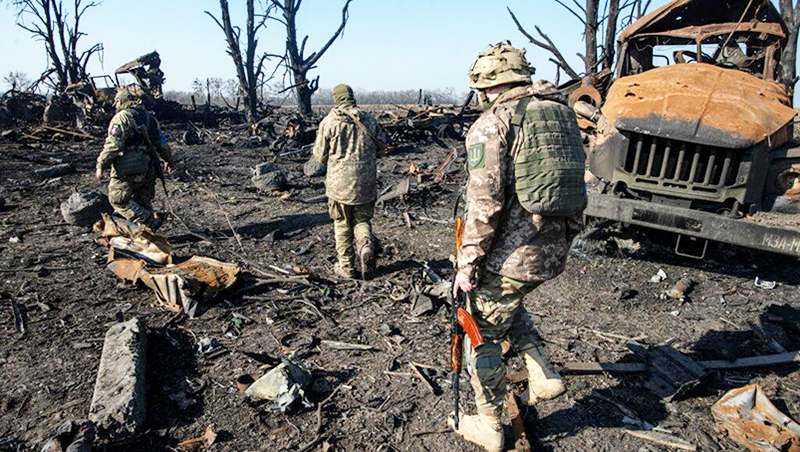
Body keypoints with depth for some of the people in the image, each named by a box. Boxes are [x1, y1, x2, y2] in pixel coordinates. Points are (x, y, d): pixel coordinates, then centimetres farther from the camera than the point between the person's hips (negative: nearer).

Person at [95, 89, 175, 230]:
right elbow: (162, 143, 19)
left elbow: (113, 144, -17)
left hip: (128, 171, -7)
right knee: (143, 203, 16)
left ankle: (150, 223, -7)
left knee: (118, 200, 4)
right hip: (149, 169, 7)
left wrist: (101, 165, -13)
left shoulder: (121, 117, -8)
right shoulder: (149, 117, 14)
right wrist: (169, 161, 32)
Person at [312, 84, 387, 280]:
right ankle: (366, 245, -11)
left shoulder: (329, 121, -5)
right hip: (366, 183, 2)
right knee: (362, 220, 17)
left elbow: (320, 156, -2)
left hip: (339, 183, -2)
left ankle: (346, 267, 16)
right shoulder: (369, 119, 3)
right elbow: (382, 147, 12)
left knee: (342, 225, 11)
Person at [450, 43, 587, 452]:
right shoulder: (563, 114, 11)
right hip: (553, 252, 8)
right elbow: (576, 186, 15)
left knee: (482, 335, 12)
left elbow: (485, 202, -20)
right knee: (508, 305, 34)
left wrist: (467, 263, -13)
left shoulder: (493, 123, -12)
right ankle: (543, 376, 28)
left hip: (511, 254, -8)